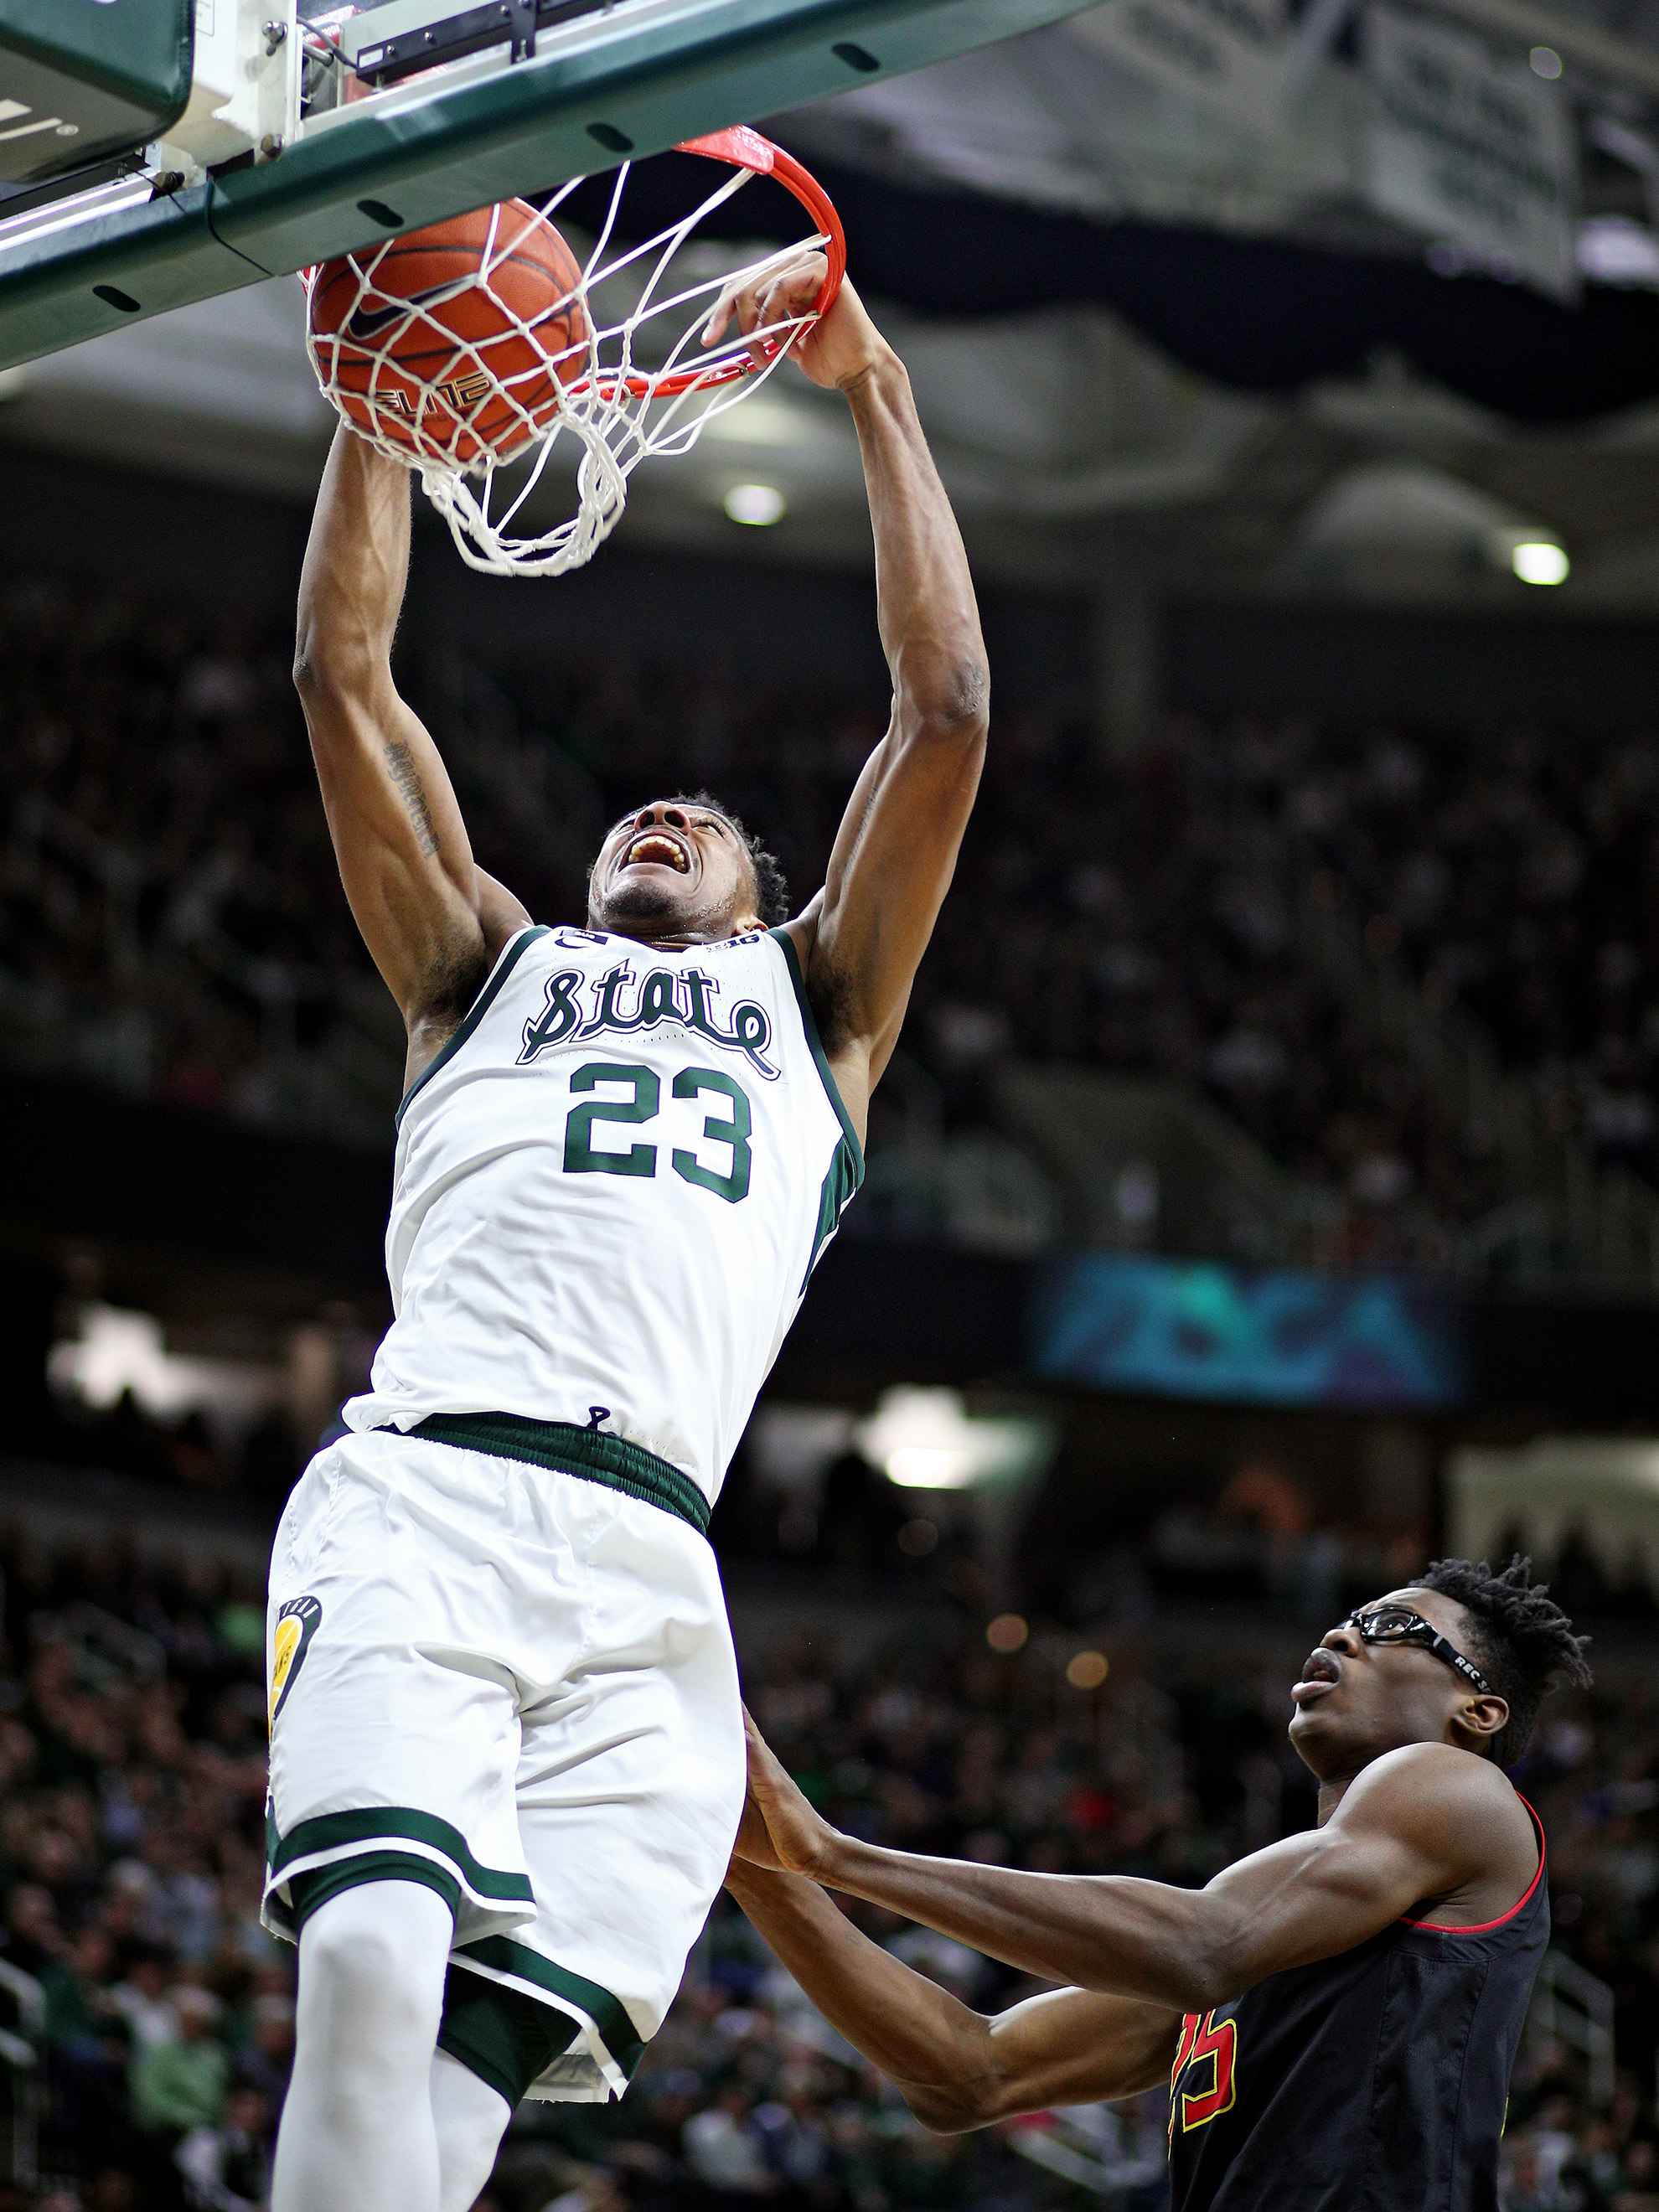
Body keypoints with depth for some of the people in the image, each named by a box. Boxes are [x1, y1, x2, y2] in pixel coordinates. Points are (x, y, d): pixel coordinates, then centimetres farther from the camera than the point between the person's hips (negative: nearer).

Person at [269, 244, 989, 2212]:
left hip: (643, 1567, 0)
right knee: (375, 1959, -27)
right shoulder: (491, 968, 32)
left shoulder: (813, 1004, 32)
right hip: (419, 1489, 0)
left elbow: (946, 709, 24)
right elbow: (343, 672, 25)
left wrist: (877, 395, 25)